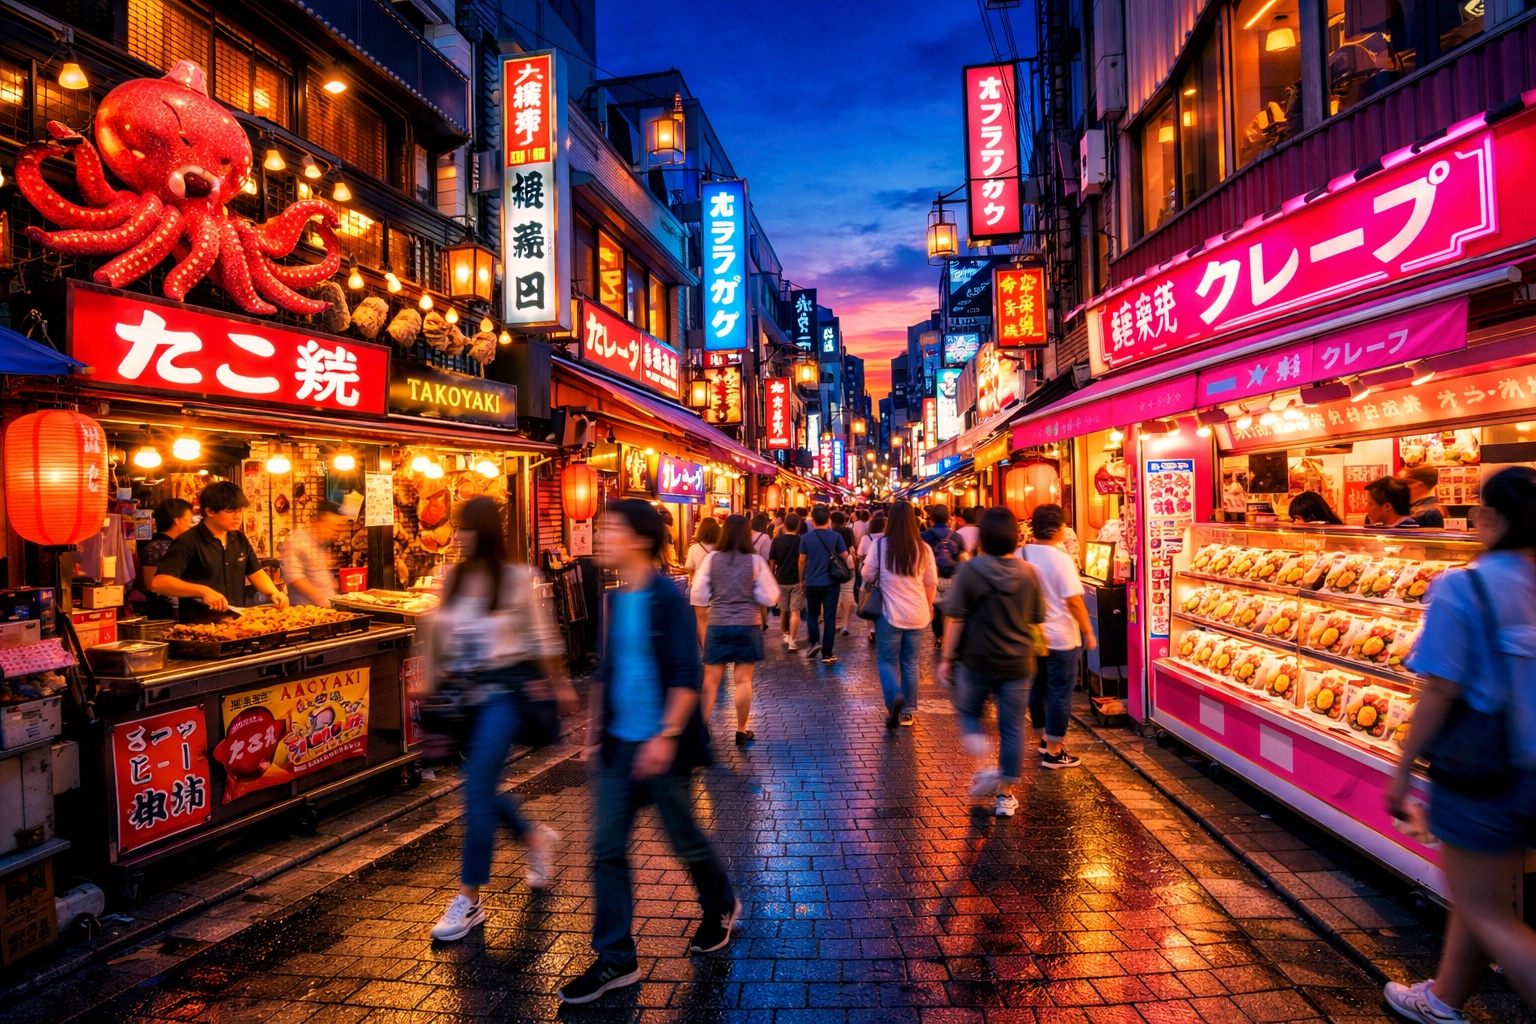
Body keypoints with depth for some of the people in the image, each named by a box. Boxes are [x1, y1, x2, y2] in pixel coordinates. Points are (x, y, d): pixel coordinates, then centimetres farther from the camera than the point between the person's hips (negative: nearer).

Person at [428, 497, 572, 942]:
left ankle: (469, 900, 7)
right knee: (481, 788, 13)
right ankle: (535, 838, 40)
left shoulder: (517, 578, -9)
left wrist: (560, 686, 5)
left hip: (503, 691, -5)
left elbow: (542, 636, -1)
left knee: (477, 791, -7)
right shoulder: (452, 578, 4)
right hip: (463, 690, 6)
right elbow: (439, 630, 14)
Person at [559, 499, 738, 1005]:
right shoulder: (616, 598, 5)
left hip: (659, 746, -6)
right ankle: (616, 959, 21)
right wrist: (602, 716, 19)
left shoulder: (667, 597, -16)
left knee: (685, 839, 12)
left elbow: (686, 674, -19)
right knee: (607, 849, 7)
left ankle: (722, 907, 41)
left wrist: (667, 735, -23)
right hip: (619, 744, 7)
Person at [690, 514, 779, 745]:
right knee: (743, 680, 7)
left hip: (717, 624, 1)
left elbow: (698, 594, -2)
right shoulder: (755, 561, -6)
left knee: (711, 679, 7)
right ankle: (741, 731, 17)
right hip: (747, 624, -1)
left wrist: (704, 621, 11)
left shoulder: (712, 558, -3)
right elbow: (769, 597, -4)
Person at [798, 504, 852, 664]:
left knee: (812, 614, 19)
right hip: (831, 582, 0)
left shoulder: (806, 538, -5)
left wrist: (802, 579, 15)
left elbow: (802, 561, 1)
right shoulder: (836, 536, -5)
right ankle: (827, 653, 5)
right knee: (829, 617, 3)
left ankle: (815, 642, 4)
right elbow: (845, 557, 0)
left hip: (812, 582, 0)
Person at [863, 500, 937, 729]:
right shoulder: (924, 549, -3)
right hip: (918, 615, 3)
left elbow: (868, 576, -3)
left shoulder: (880, 544, -11)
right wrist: (927, 607, 21)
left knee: (887, 660, 10)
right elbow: (931, 583, 5)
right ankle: (908, 712, 20)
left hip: (890, 613, -3)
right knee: (910, 663, 14)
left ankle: (894, 697, -15)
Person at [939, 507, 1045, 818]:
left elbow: (955, 618, -12)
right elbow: (1038, 617, 6)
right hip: (1018, 662, 3)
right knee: (1012, 727, 11)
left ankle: (983, 766, 1)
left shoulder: (971, 569, -13)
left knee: (968, 712, 20)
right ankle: (1006, 795, 17)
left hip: (979, 660, -2)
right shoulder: (1028, 572, -3)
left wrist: (947, 657, -4)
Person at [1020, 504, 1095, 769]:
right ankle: (1053, 752, 10)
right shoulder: (1061, 559, -18)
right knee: (1060, 694, 4)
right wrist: (1088, 632, -7)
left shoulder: (1020, 555, -1)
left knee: (1037, 689, 17)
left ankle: (1042, 739, 32)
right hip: (1061, 637, -6)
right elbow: (1073, 600, -18)